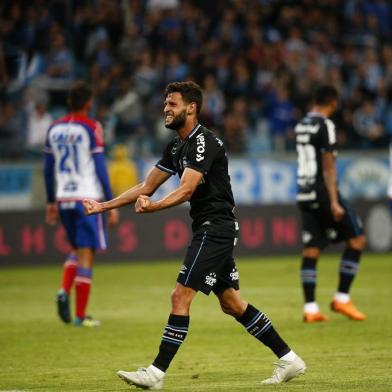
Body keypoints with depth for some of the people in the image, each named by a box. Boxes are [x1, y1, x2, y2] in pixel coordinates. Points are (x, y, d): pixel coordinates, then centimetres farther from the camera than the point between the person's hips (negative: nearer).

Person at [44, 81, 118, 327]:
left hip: (63, 199, 5)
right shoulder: (91, 128, -7)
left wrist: (51, 202, 22)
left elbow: (48, 170, 13)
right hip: (87, 198, -5)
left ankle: (64, 291, -3)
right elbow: (100, 169, -10)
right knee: (86, 255, 0)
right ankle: (80, 315, -1)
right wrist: (111, 204, -6)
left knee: (78, 250, 21)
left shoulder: (54, 129, 8)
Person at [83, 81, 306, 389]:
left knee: (181, 296, -12)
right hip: (209, 228, 10)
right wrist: (103, 206, 13)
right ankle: (289, 359, 17)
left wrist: (152, 207, -38)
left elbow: (187, 189, -26)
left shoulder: (204, 142, -15)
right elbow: (148, 186, 18)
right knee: (231, 303, 13)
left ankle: (157, 373, -12)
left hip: (216, 227, -10)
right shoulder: (177, 147, 15)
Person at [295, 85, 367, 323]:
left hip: (304, 194, 8)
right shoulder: (325, 125, -11)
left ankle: (310, 308, 1)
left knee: (311, 250, 6)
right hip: (322, 192, -8)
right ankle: (342, 299, -1)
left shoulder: (301, 125, 13)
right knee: (357, 239, 2)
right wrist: (334, 202, -17)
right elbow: (328, 165, -16)